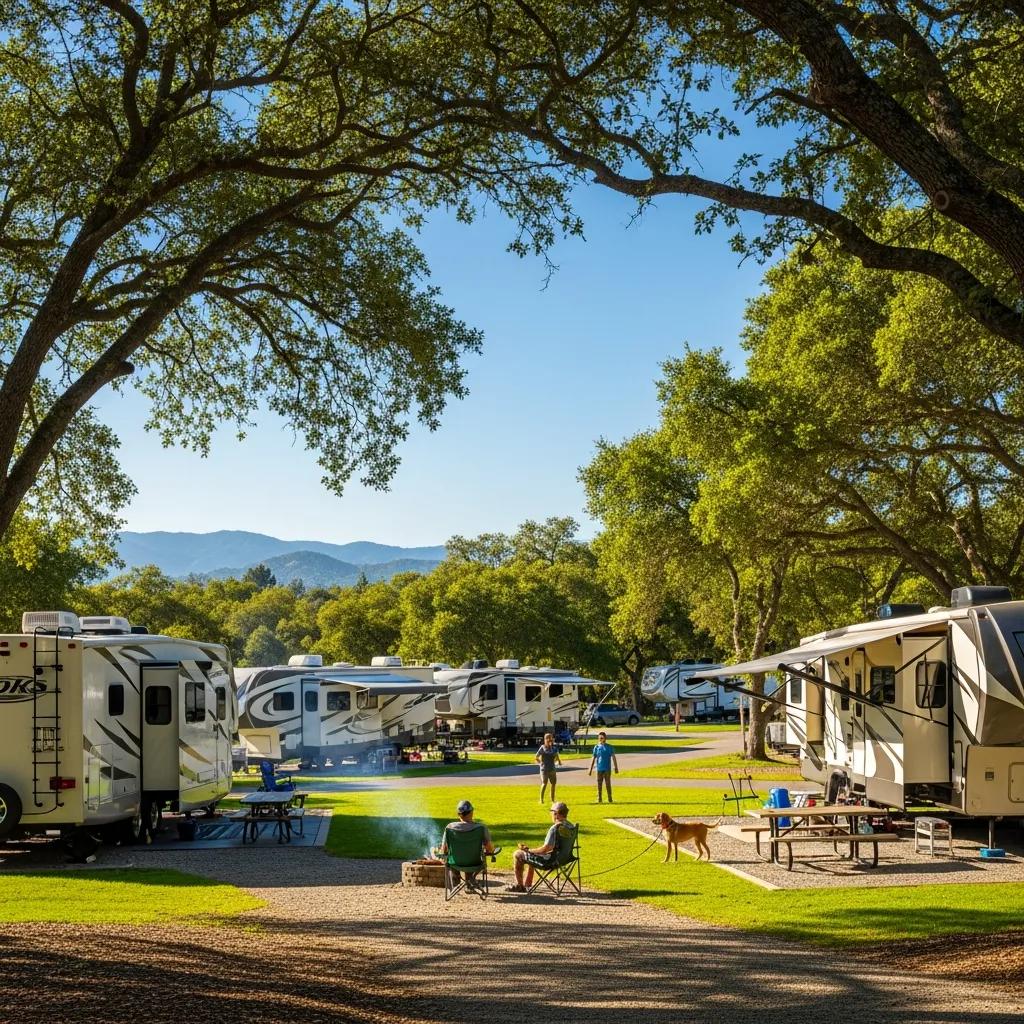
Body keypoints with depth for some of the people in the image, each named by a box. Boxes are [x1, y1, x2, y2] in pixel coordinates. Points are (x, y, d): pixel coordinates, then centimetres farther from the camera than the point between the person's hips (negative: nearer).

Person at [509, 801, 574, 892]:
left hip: (550, 860, -9)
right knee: (530, 855, 34)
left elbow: (546, 849, -26)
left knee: (517, 855, 7)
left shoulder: (555, 828, -25)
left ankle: (519, 885, 18)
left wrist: (529, 850, -12)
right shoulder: (571, 826, 2)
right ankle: (527, 884, 38)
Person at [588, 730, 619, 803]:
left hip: (607, 768, -1)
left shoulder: (609, 747, 1)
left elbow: (613, 757, 5)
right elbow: (593, 758, 8)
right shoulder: (596, 747, 4)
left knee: (608, 784, 0)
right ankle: (599, 799, 10)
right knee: (599, 784, 3)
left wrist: (616, 768, 3)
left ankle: (610, 799, 9)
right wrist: (591, 769, 7)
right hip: (599, 768, 1)